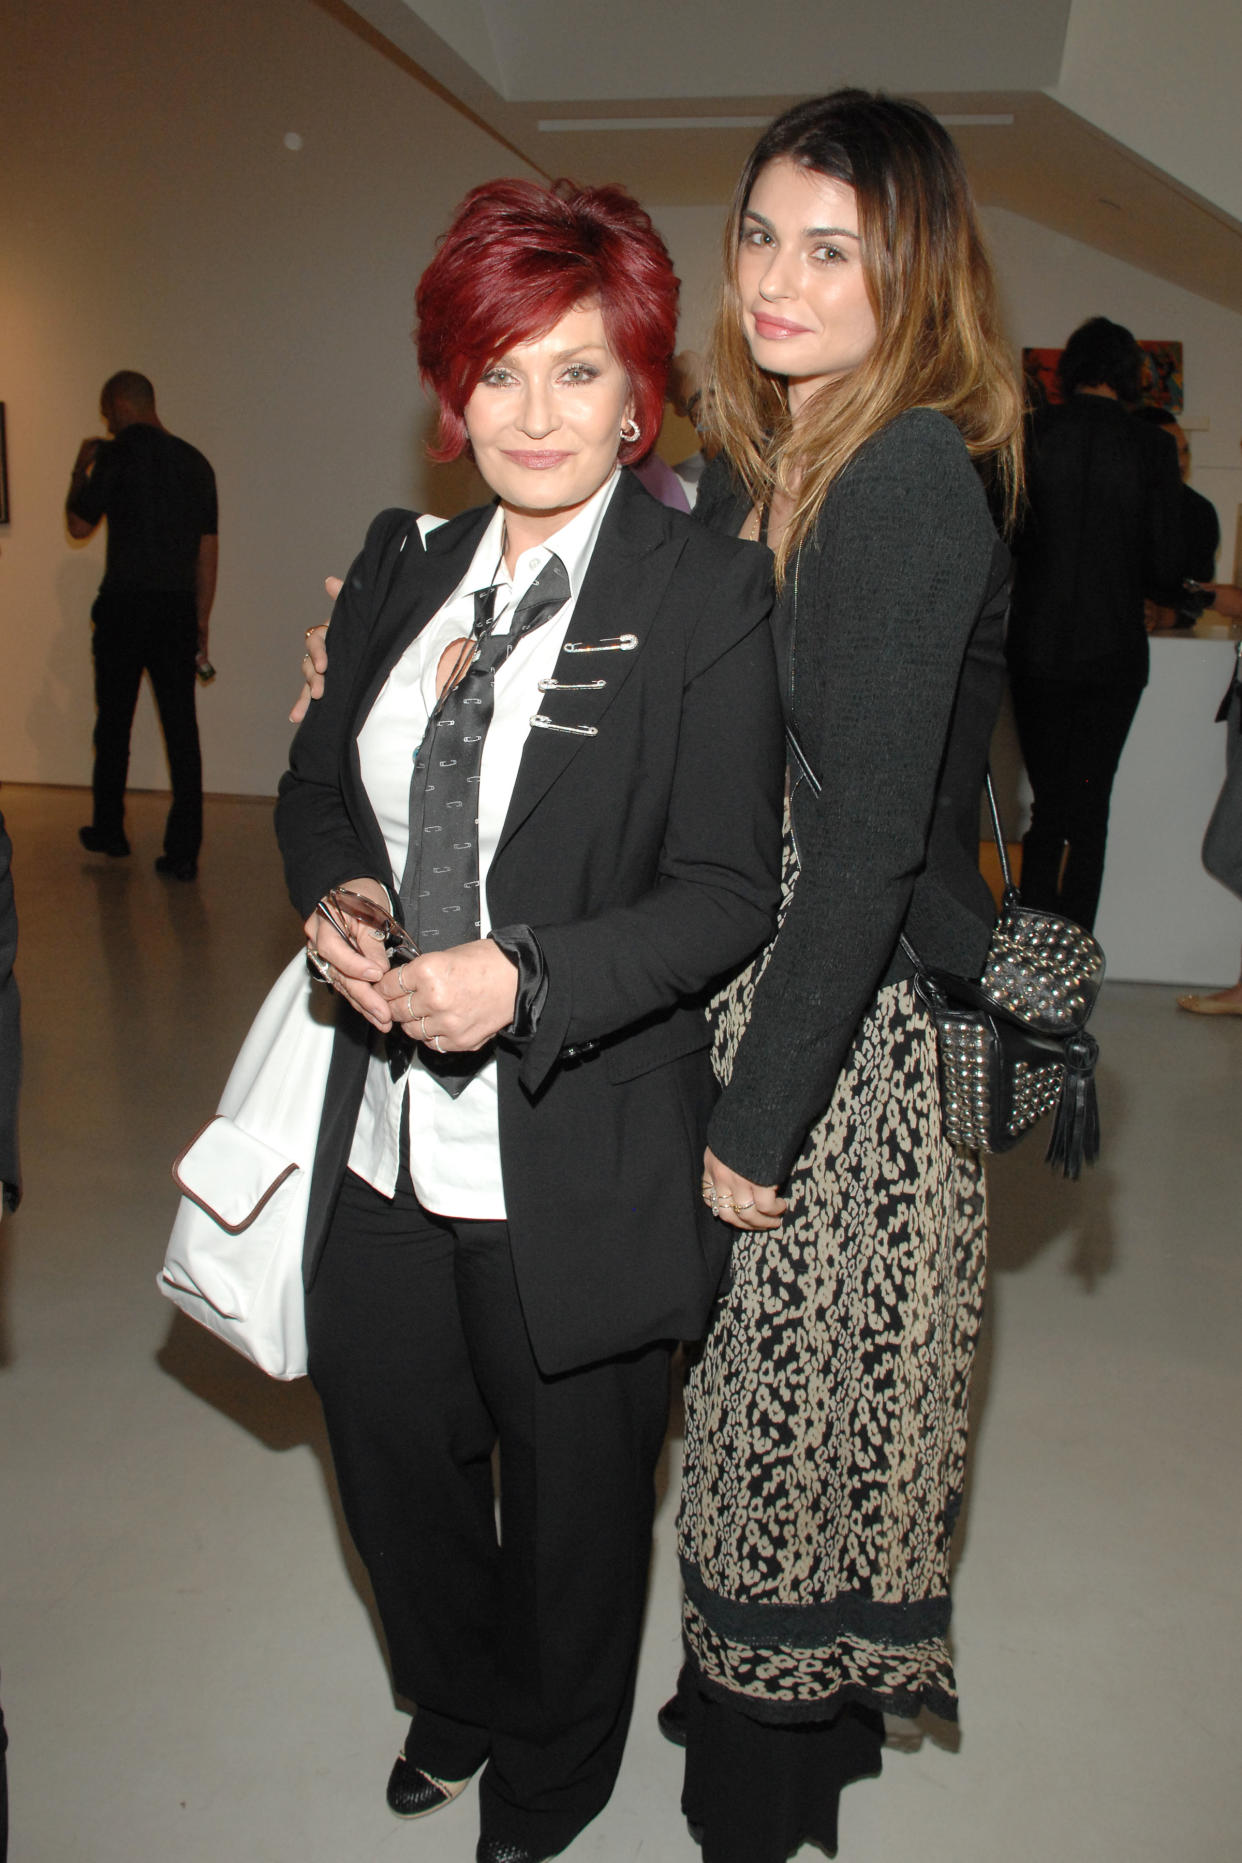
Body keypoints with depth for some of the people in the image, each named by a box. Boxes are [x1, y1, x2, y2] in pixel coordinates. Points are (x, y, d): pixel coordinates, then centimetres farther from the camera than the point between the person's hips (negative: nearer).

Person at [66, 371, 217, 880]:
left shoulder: (118, 455, -5)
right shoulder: (195, 462, 11)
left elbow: (78, 524, 2)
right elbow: (208, 551, 12)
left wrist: (82, 466, 16)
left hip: (125, 607, -4)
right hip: (179, 611, 4)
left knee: (114, 724, 12)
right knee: (181, 729, 1)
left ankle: (109, 830, 25)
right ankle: (183, 852, -1)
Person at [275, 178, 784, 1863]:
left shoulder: (709, 600, -12)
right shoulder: (402, 568, 5)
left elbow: (727, 892, -14)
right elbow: (317, 785, 12)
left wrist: (525, 983, -28)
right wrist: (338, 905, -9)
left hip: (580, 1167, -5)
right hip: (385, 1141, 6)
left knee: (573, 1487, 18)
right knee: (386, 1447, 23)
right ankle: (459, 1701, 56)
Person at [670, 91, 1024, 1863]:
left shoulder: (916, 484, -19)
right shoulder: (748, 470, 8)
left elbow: (870, 840, -22)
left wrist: (757, 1118, -18)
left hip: (859, 1032, -8)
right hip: (739, 985, 8)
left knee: (805, 1392, 10)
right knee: (765, 1374, 20)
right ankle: (795, 1713, 45)